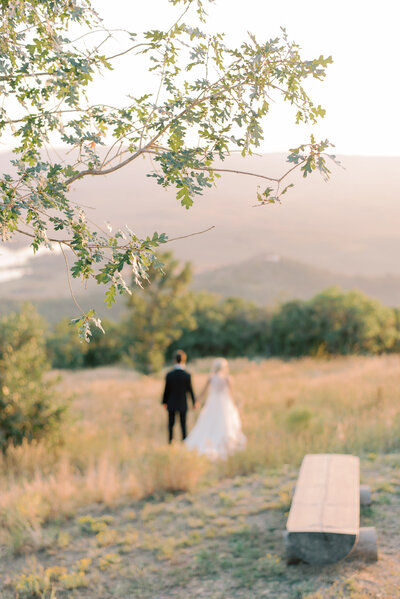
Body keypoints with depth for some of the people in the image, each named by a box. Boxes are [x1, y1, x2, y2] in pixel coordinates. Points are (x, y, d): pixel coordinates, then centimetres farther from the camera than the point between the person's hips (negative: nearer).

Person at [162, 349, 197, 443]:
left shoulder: (169, 375, -11)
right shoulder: (187, 375, -14)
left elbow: (166, 390, -4)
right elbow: (190, 390, -6)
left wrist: (164, 402, 10)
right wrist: (194, 401, 9)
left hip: (171, 403, 1)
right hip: (182, 403, -1)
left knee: (171, 423, 13)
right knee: (183, 424, 11)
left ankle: (170, 440, 16)